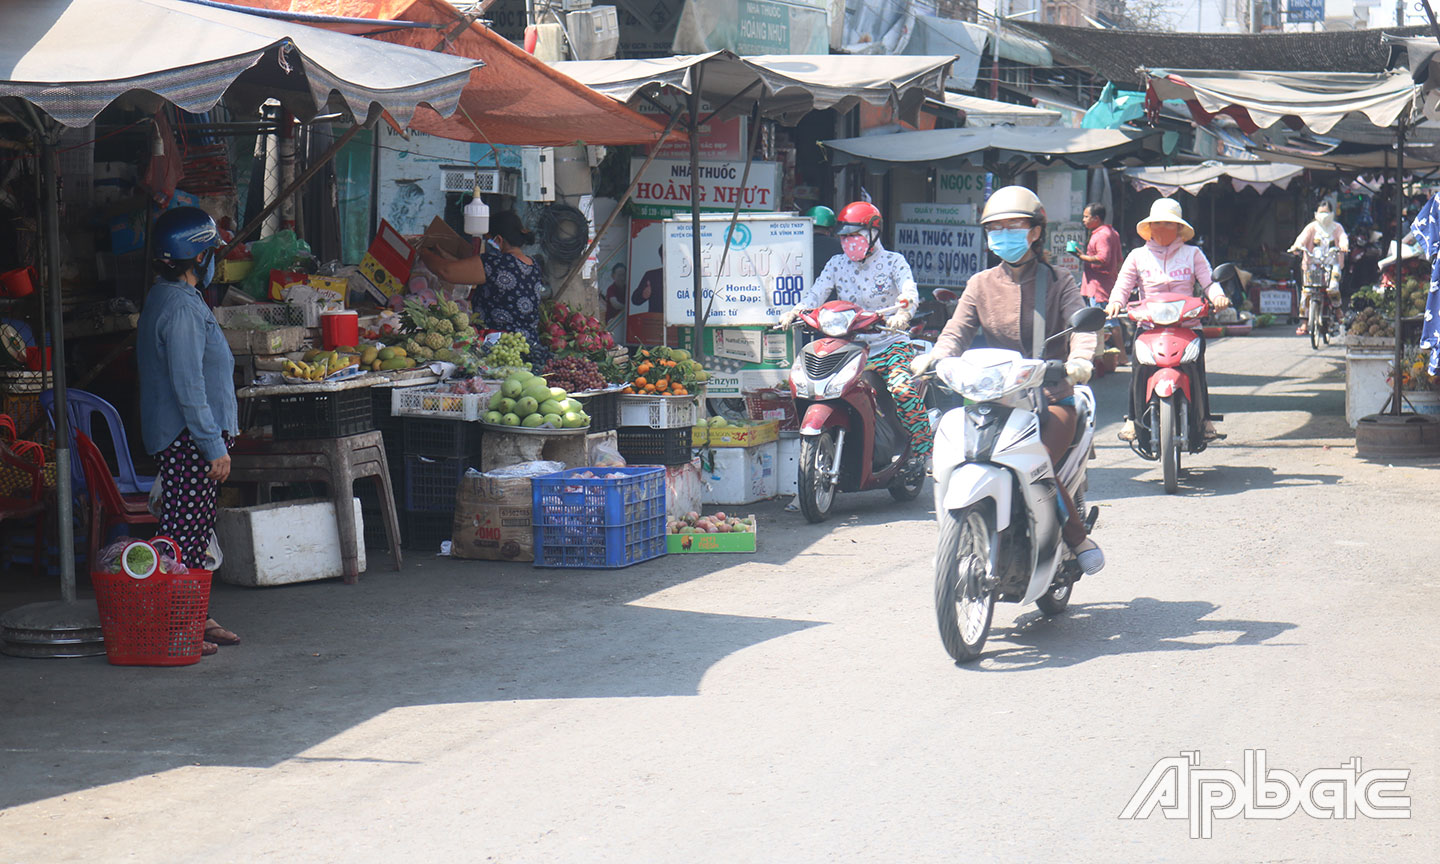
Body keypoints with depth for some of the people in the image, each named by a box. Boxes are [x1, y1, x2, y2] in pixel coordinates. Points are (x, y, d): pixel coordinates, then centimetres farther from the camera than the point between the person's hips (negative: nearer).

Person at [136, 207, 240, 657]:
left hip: (187, 438, 11)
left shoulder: (167, 297, 15)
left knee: (196, 532, 14)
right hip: (188, 439, -11)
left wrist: (218, 437, 25)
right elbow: (188, 387, -22)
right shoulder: (180, 308, -18)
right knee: (184, 535, -6)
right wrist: (215, 446, -20)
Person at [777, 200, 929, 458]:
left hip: (890, 343, -4)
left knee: (902, 388, -30)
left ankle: (924, 453, -25)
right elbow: (816, 293, -1)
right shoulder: (837, 264, 12)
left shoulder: (893, 261, 2)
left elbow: (909, 292, -16)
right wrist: (795, 312, -23)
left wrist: (902, 313, -40)